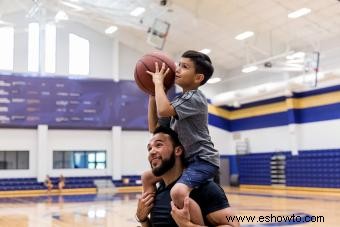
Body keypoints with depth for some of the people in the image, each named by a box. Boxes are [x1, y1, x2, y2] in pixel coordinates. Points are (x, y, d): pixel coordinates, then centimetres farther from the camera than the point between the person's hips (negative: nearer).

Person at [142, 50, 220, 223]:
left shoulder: (195, 98, -15)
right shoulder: (178, 101, 13)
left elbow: (163, 110, -30)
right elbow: (154, 128, 13)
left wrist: (158, 82, -15)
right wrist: (153, 95, 8)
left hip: (203, 159, -10)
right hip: (185, 160, 10)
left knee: (178, 192, -35)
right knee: (147, 178, 18)